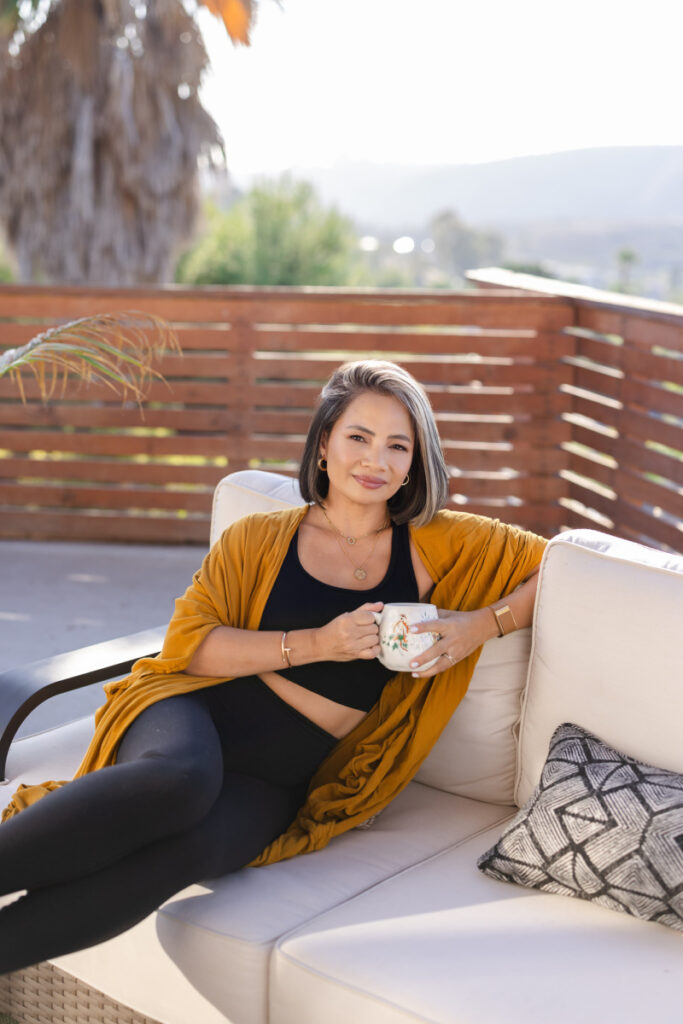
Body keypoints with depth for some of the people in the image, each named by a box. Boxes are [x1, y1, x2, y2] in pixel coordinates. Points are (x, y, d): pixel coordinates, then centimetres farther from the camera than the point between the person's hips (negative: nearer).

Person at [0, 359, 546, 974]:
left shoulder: (436, 544, 11)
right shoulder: (262, 538, 10)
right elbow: (186, 641, 0)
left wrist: (485, 624, -7)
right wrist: (316, 644, -10)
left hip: (277, 781, 1)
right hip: (196, 715, 0)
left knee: (181, 851, -35)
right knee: (179, 781, -39)